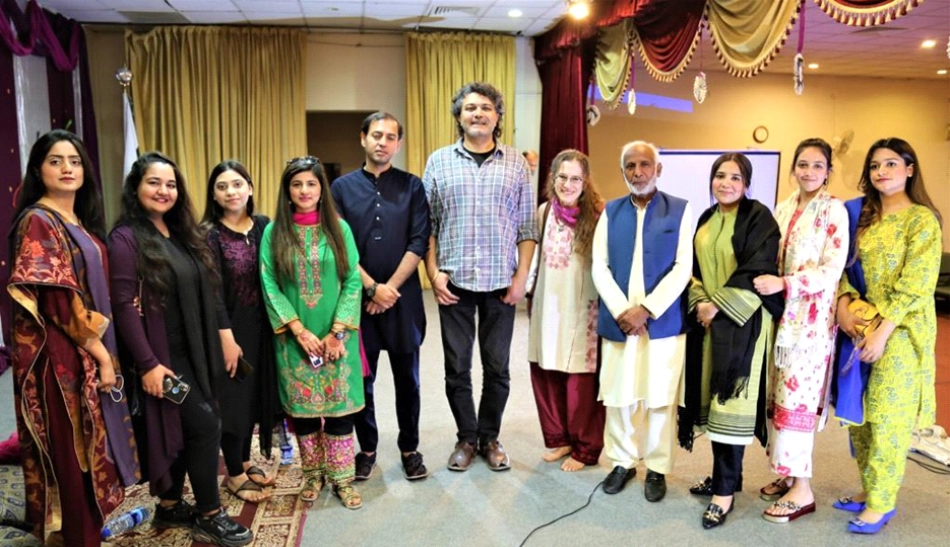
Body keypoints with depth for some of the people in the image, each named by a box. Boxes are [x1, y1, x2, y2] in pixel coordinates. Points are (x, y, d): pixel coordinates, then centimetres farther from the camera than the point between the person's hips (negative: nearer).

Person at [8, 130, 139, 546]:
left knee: (88, 443, 16)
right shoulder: (37, 222, -13)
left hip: (89, 349, 8)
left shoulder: (82, 222, 13)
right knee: (72, 449, 2)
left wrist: (104, 349, 7)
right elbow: (57, 300, -18)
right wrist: (100, 352, -14)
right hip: (59, 353, -8)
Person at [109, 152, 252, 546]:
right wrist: (147, 363, -20)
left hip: (196, 351, 7)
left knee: (184, 429, 13)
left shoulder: (183, 234, 12)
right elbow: (125, 306, -16)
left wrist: (225, 335, 6)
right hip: (163, 355, -7)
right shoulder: (126, 238, -11)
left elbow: (208, 291, 13)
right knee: (204, 424, -8)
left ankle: (171, 507, 29)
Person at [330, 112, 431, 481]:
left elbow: (419, 243, -4)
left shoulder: (412, 186, 3)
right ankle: (367, 448, 26)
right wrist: (372, 288, -11)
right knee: (361, 379, 9)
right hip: (358, 297, 0)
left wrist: (390, 289, -11)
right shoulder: (342, 187, 3)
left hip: (404, 297, 0)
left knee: (407, 378, 9)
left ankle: (409, 448, 25)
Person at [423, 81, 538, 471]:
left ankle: (489, 437, 27)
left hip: (501, 283, 0)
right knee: (457, 367, 8)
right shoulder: (439, 161, 5)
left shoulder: (516, 164, 5)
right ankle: (466, 438, 26)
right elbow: (427, 225, 4)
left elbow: (527, 226, 4)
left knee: (497, 367, 9)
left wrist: (521, 276, -3)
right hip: (453, 282, 0)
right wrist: (434, 273, -5)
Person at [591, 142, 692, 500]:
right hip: (618, 320, 2)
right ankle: (623, 461, 27)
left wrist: (646, 309, -14)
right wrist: (621, 312, -10)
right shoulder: (611, 212, 9)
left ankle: (657, 468, 23)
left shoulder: (680, 210, 1)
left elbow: (682, 268, -6)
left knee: (660, 397, 6)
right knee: (618, 396, 9)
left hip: (664, 321, -2)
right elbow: (599, 267, 2)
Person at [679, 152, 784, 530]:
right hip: (708, 319, 7)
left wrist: (718, 306, -15)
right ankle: (723, 474, 22)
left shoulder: (758, 217, -7)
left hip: (741, 322, -6)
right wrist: (699, 302, -6)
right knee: (714, 400, 10)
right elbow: (693, 267, 12)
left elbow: (758, 271, -15)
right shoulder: (706, 219, 13)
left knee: (731, 402, -5)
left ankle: (726, 489, 2)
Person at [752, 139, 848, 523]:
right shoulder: (783, 208, 11)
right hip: (781, 315, 6)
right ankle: (787, 472, 23)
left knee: (796, 400, -4)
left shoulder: (834, 211, -7)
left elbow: (832, 270, -14)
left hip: (812, 318, -6)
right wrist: (768, 284, 0)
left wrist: (784, 284, -22)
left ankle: (802, 489, 7)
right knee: (777, 397, 9)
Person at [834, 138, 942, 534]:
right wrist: (843, 303, -8)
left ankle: (882, 501, 12)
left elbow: (917, 285, -14)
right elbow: (847, 266, 10)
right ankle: (870, 489, 24)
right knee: (859, 411, 10)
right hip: (860, 325, 6)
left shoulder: (922, 219, -8)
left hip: (900, 330, -6)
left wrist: (882, 331, -18)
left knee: (887, 415, -1)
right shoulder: (862, 214, 10)